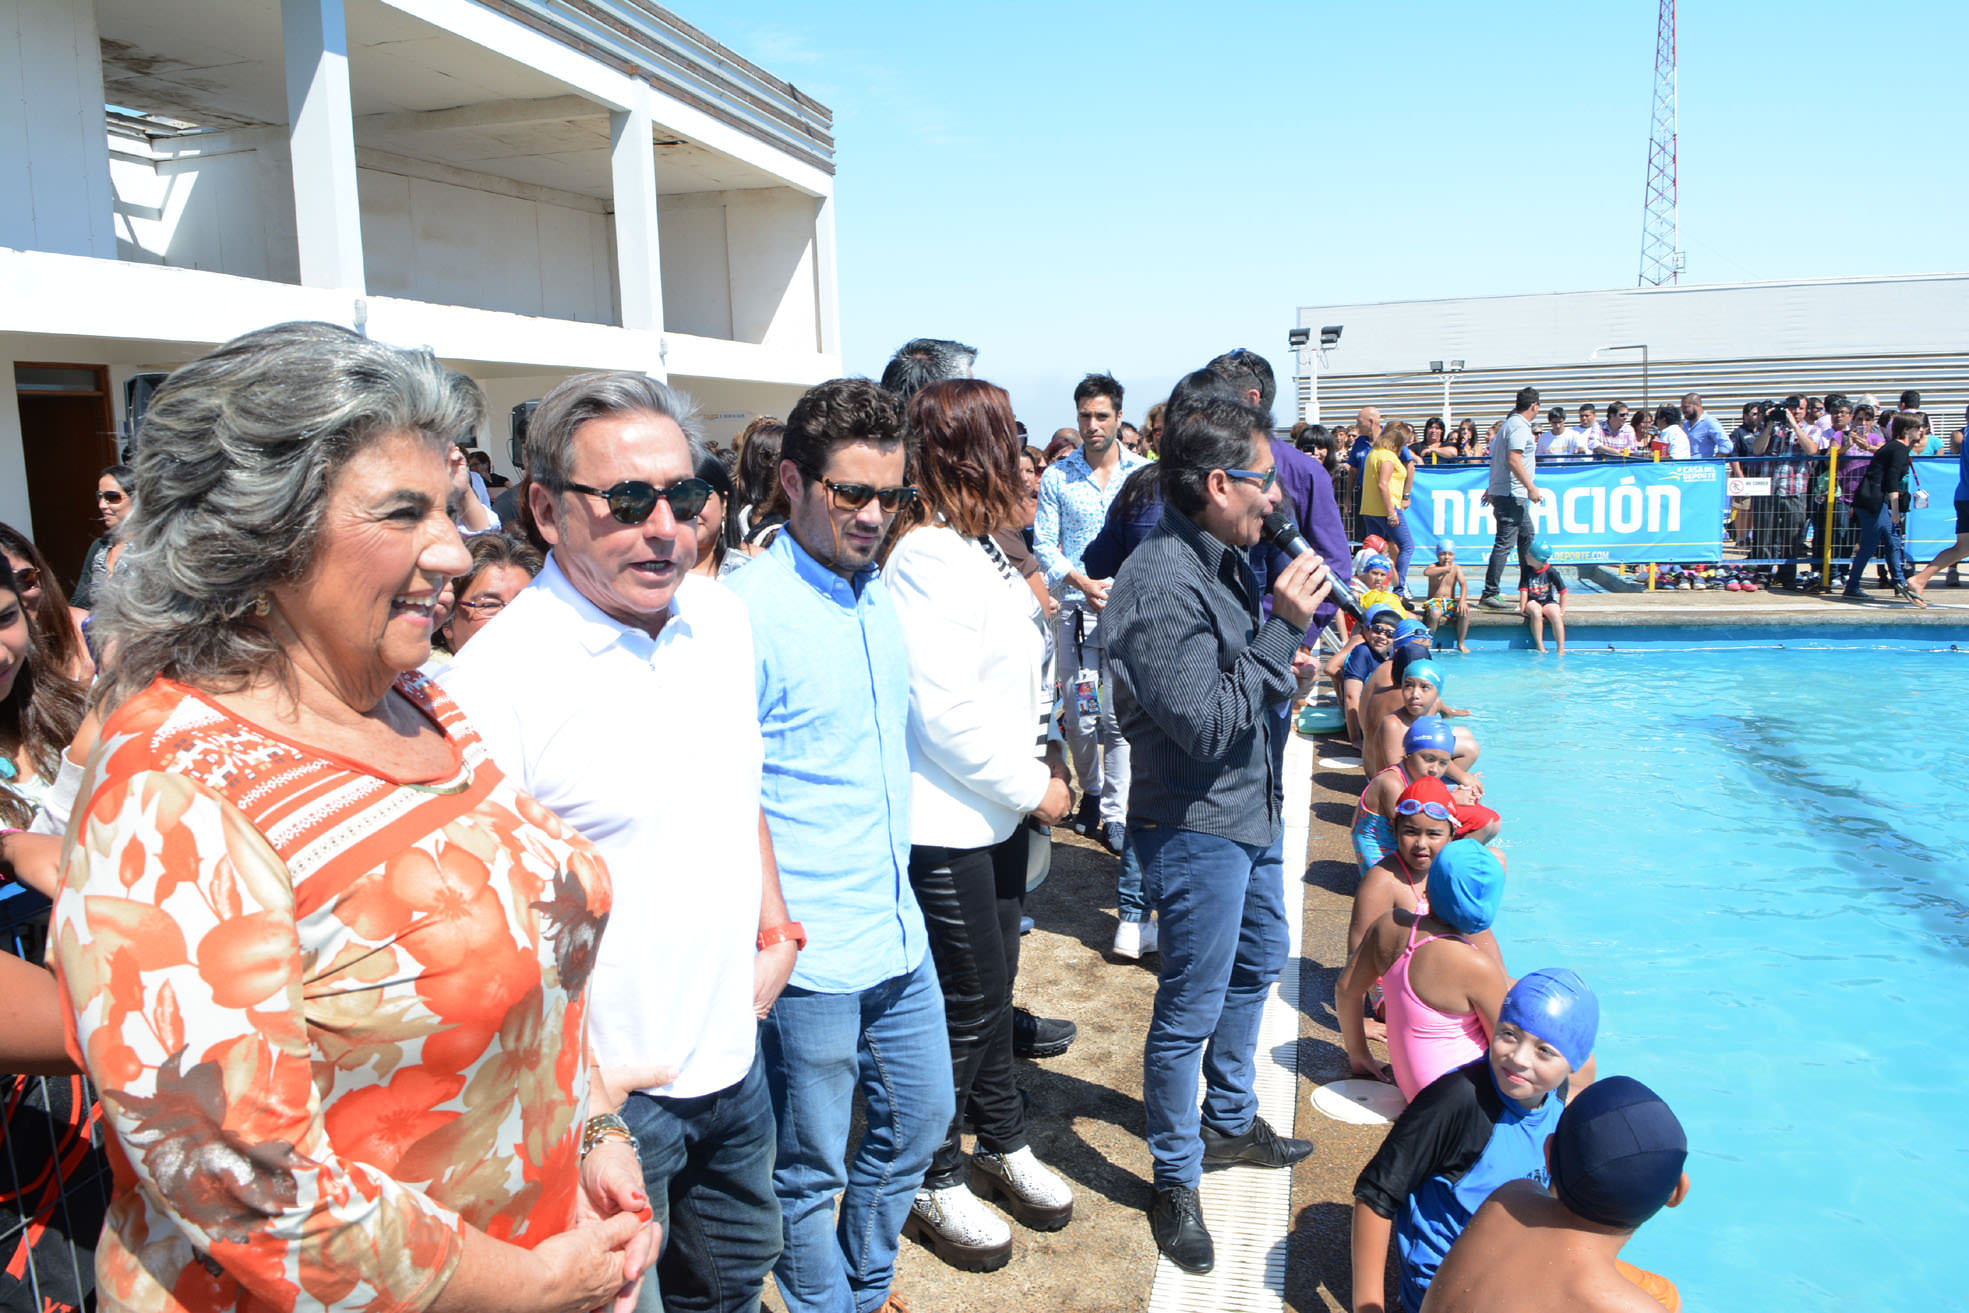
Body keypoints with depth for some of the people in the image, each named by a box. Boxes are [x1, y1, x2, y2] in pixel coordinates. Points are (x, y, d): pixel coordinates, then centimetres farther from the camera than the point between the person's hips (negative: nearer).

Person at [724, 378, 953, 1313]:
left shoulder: (878, 594, 7)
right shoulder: (746, 610, -18)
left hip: (899, 933, 8)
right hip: (808, 955, -8)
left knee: (920, 1120, 22)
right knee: (811, 1169, 11)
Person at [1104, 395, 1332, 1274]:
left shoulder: (1226, 558, 6)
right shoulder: (1162, 585, -25)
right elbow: (1204, 723, -28)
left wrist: (1286, 657, 3)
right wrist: (1283, 626, -25)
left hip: (1249, 809, 10)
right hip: (1195, 826, -10)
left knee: (1257, 964, 25)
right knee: (1191, 1011, 3)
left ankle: (1230, 1121, 45)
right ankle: (1176, 1179, 22)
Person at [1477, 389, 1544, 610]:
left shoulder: (1511, 423, 18)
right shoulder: (1519, 427, -14)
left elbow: (1495, 456, 23)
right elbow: (1513, 460, -23)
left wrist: (1491, 488, 28)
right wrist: (1531, 488, -21)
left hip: (1501, 491, 11)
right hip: (1511, 495, -11)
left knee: (1527, 537, 19)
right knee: (1505, 543, -12)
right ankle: (1489, 594, -14)